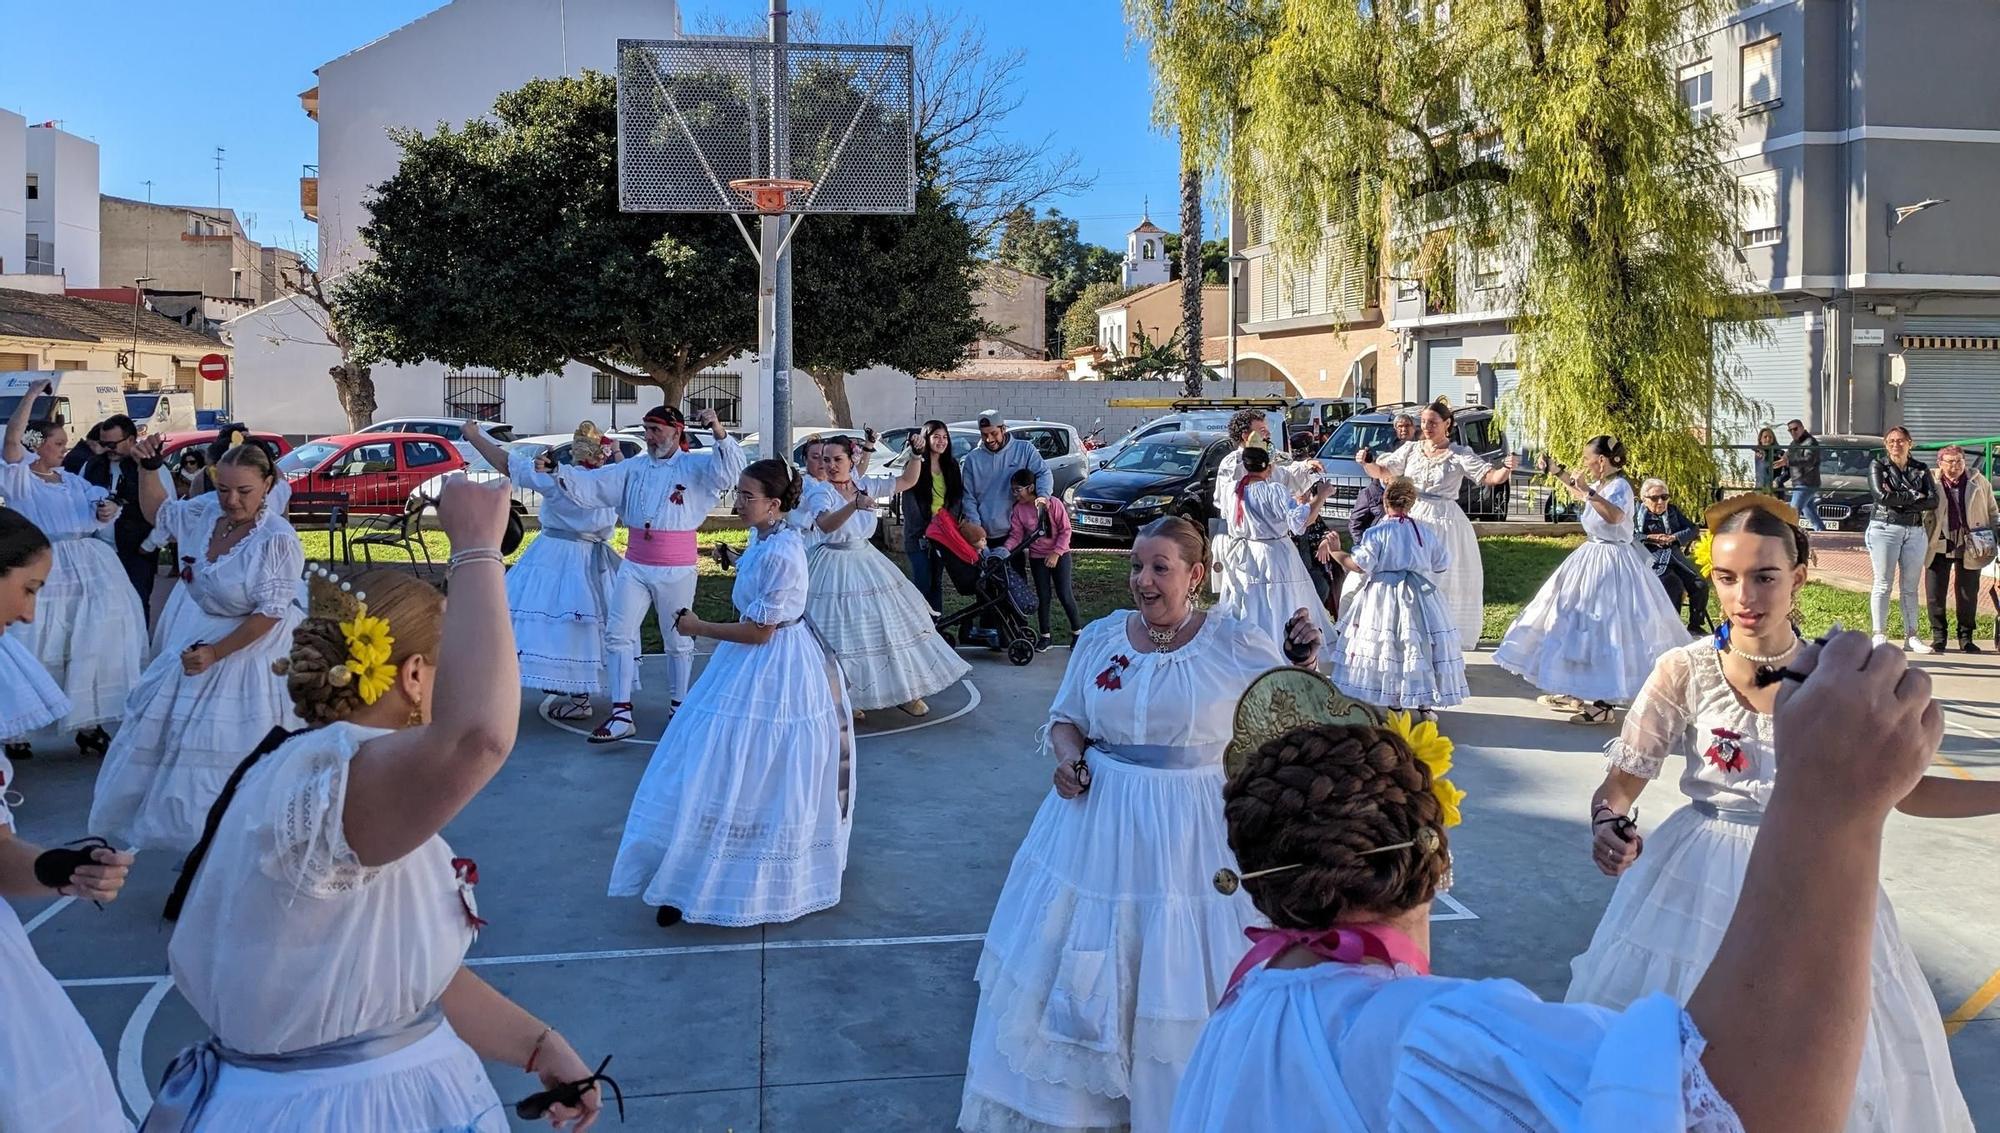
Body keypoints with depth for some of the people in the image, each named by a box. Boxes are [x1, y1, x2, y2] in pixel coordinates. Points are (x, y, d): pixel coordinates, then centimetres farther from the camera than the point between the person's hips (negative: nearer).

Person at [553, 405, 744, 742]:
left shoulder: (695, 466, -3)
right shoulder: (633, 468, 8)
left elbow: (729, 470, -19)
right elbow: (591, 486, 4)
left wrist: (719, 432, -32)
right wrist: (558, 473, -10)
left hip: (676, 569, -4)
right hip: (634, 566, 4)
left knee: (678, 641, 10)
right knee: (618, 635, -2)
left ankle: (678, 707, 26)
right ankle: (621, 714, 1)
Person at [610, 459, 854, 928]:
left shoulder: (780, 554, -25)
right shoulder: (763, 537, 5)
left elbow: (760, 631, -22)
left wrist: (699, 627, -13)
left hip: (771, 671, -10)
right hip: (758, 665, 10)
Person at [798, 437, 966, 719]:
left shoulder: (865, 485, 1)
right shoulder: (822, 494, -14)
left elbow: (907, 481, 10)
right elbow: (825, 525, -36)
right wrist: (854, 504, -51)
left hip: (867, 563, 5)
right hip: (835, 568, -5)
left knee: (890, 625, 7)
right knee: (841, 631, -3)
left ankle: (904, 690, 20)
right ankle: (843, 696, 13)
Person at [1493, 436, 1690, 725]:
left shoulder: (1620, 486, -17)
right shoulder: (1600, 485, 10)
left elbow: (1614, 516, -38)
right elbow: (1580, 492, 34)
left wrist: (1588, 490, -33)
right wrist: (1557, 471, 32)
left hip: (1610, 563, -10)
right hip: (1594, 557, 10)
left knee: (1603, 627, -10)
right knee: (1583, 621, 17)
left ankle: (1605, 705, -6)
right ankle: (1581, 692, 30)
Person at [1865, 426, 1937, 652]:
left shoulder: (1921, 469, 11)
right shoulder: (1877, 465, 2)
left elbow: (1933, 501, -2)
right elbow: (1882, 496, -13)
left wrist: (1898, 500, -11)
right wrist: (1914, 496, -6)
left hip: (1916, 531, 3)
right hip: (1885, 529, -3)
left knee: (1910, 587, 6)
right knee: (1883, 585, -3)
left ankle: (1911, 637, 8)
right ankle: (1880, 635, 0)